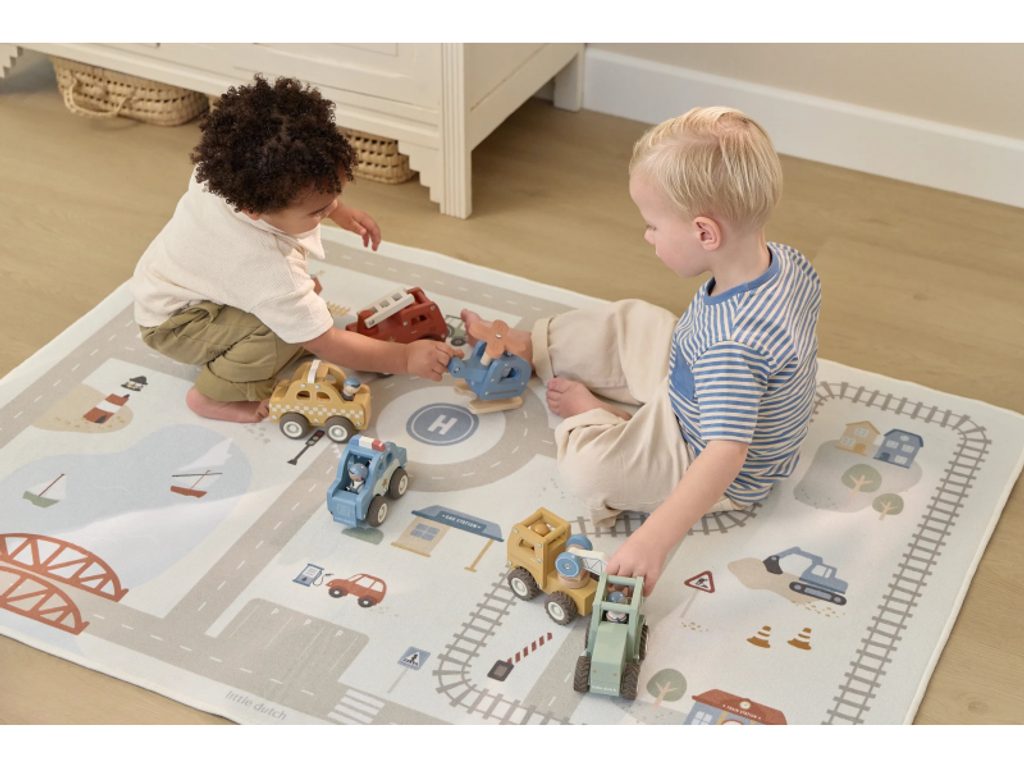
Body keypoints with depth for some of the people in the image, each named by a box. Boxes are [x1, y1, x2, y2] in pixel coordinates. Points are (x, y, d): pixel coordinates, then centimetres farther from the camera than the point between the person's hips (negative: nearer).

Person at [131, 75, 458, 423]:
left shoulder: (234, 167, -25)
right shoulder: (269, 268, -43)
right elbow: (326, 344, -30)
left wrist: (338, 210, -2)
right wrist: (405, 358, -22)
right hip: (173, 323, -8)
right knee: (284, 332, -28)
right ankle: (213, 395, -6)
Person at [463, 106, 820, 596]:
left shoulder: (731, 346, -44)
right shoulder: (788, 262, -19)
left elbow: (726, 456, -47)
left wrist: (654, 540, -51)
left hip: (715, 468, -8)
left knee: (585, 467, -16)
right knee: (625, 325, 13)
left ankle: (588, 410, 16)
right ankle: (523, 347, 33)